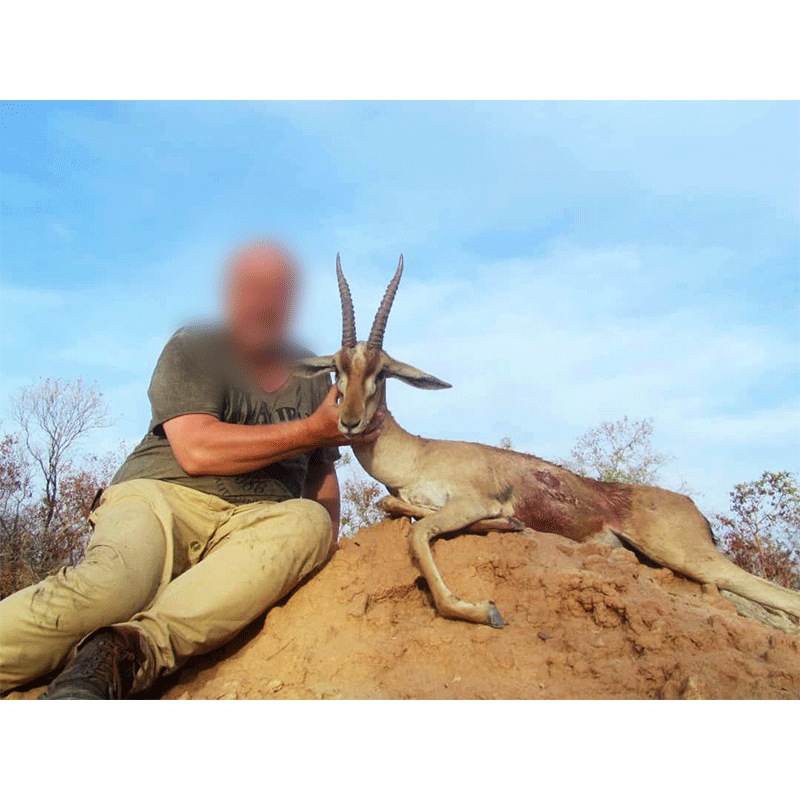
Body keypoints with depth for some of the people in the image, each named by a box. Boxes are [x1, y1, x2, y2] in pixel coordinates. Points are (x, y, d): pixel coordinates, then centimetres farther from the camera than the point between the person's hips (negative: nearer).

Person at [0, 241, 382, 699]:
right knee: (108, 589, -36)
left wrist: (327, 546, 7)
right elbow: (197, 450, -10)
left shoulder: (314, 378, 20)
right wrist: (314, 431, -7)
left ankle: (127, 651, -42)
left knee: (308, 523, -32)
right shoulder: (193, 349, 5)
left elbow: (321, 474, 26)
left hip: (253, 524, 3)